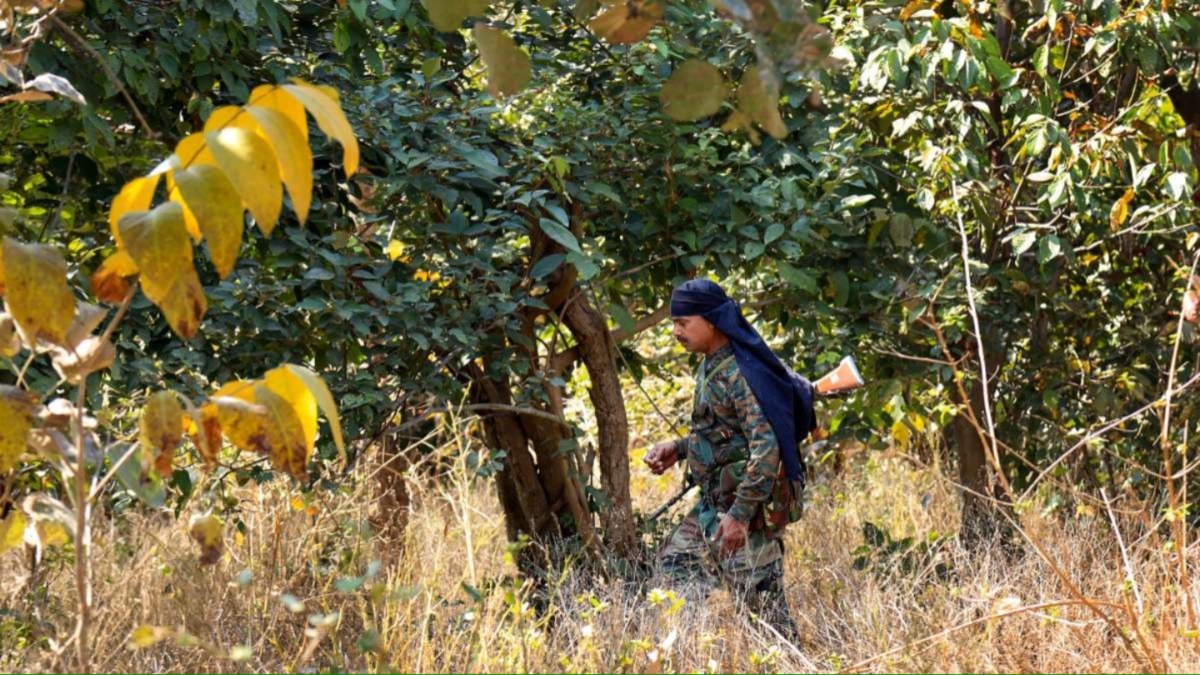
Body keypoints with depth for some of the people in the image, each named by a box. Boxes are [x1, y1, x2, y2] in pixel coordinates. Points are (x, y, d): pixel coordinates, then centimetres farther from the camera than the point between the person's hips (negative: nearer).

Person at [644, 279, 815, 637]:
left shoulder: (739, 374, -20)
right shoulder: (711, 367, 11)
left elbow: (766, 448, -26)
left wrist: (740, 515, -29)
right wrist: (677, 450, 10)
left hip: (751, 506, -11)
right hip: (715, 503, 11)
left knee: (760, 598, -6)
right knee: (672, 566, 12)